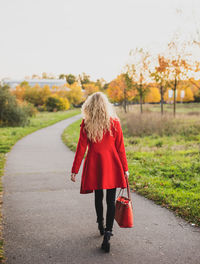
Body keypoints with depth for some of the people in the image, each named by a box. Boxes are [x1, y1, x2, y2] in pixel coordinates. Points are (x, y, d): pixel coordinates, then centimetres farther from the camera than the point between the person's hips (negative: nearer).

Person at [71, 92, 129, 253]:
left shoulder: (86, 124, -6)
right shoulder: (114, 123, -3)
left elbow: (81, 148, -4)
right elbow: (120, 148, 0)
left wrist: (75, 170, 2)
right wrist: (125, 168, 9)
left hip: (94, 165, 1)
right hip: (112, 166, 0)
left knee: (98, 197, 19)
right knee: (111, 200, 3)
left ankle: (101, 226, 36)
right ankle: (107, 233, -8)